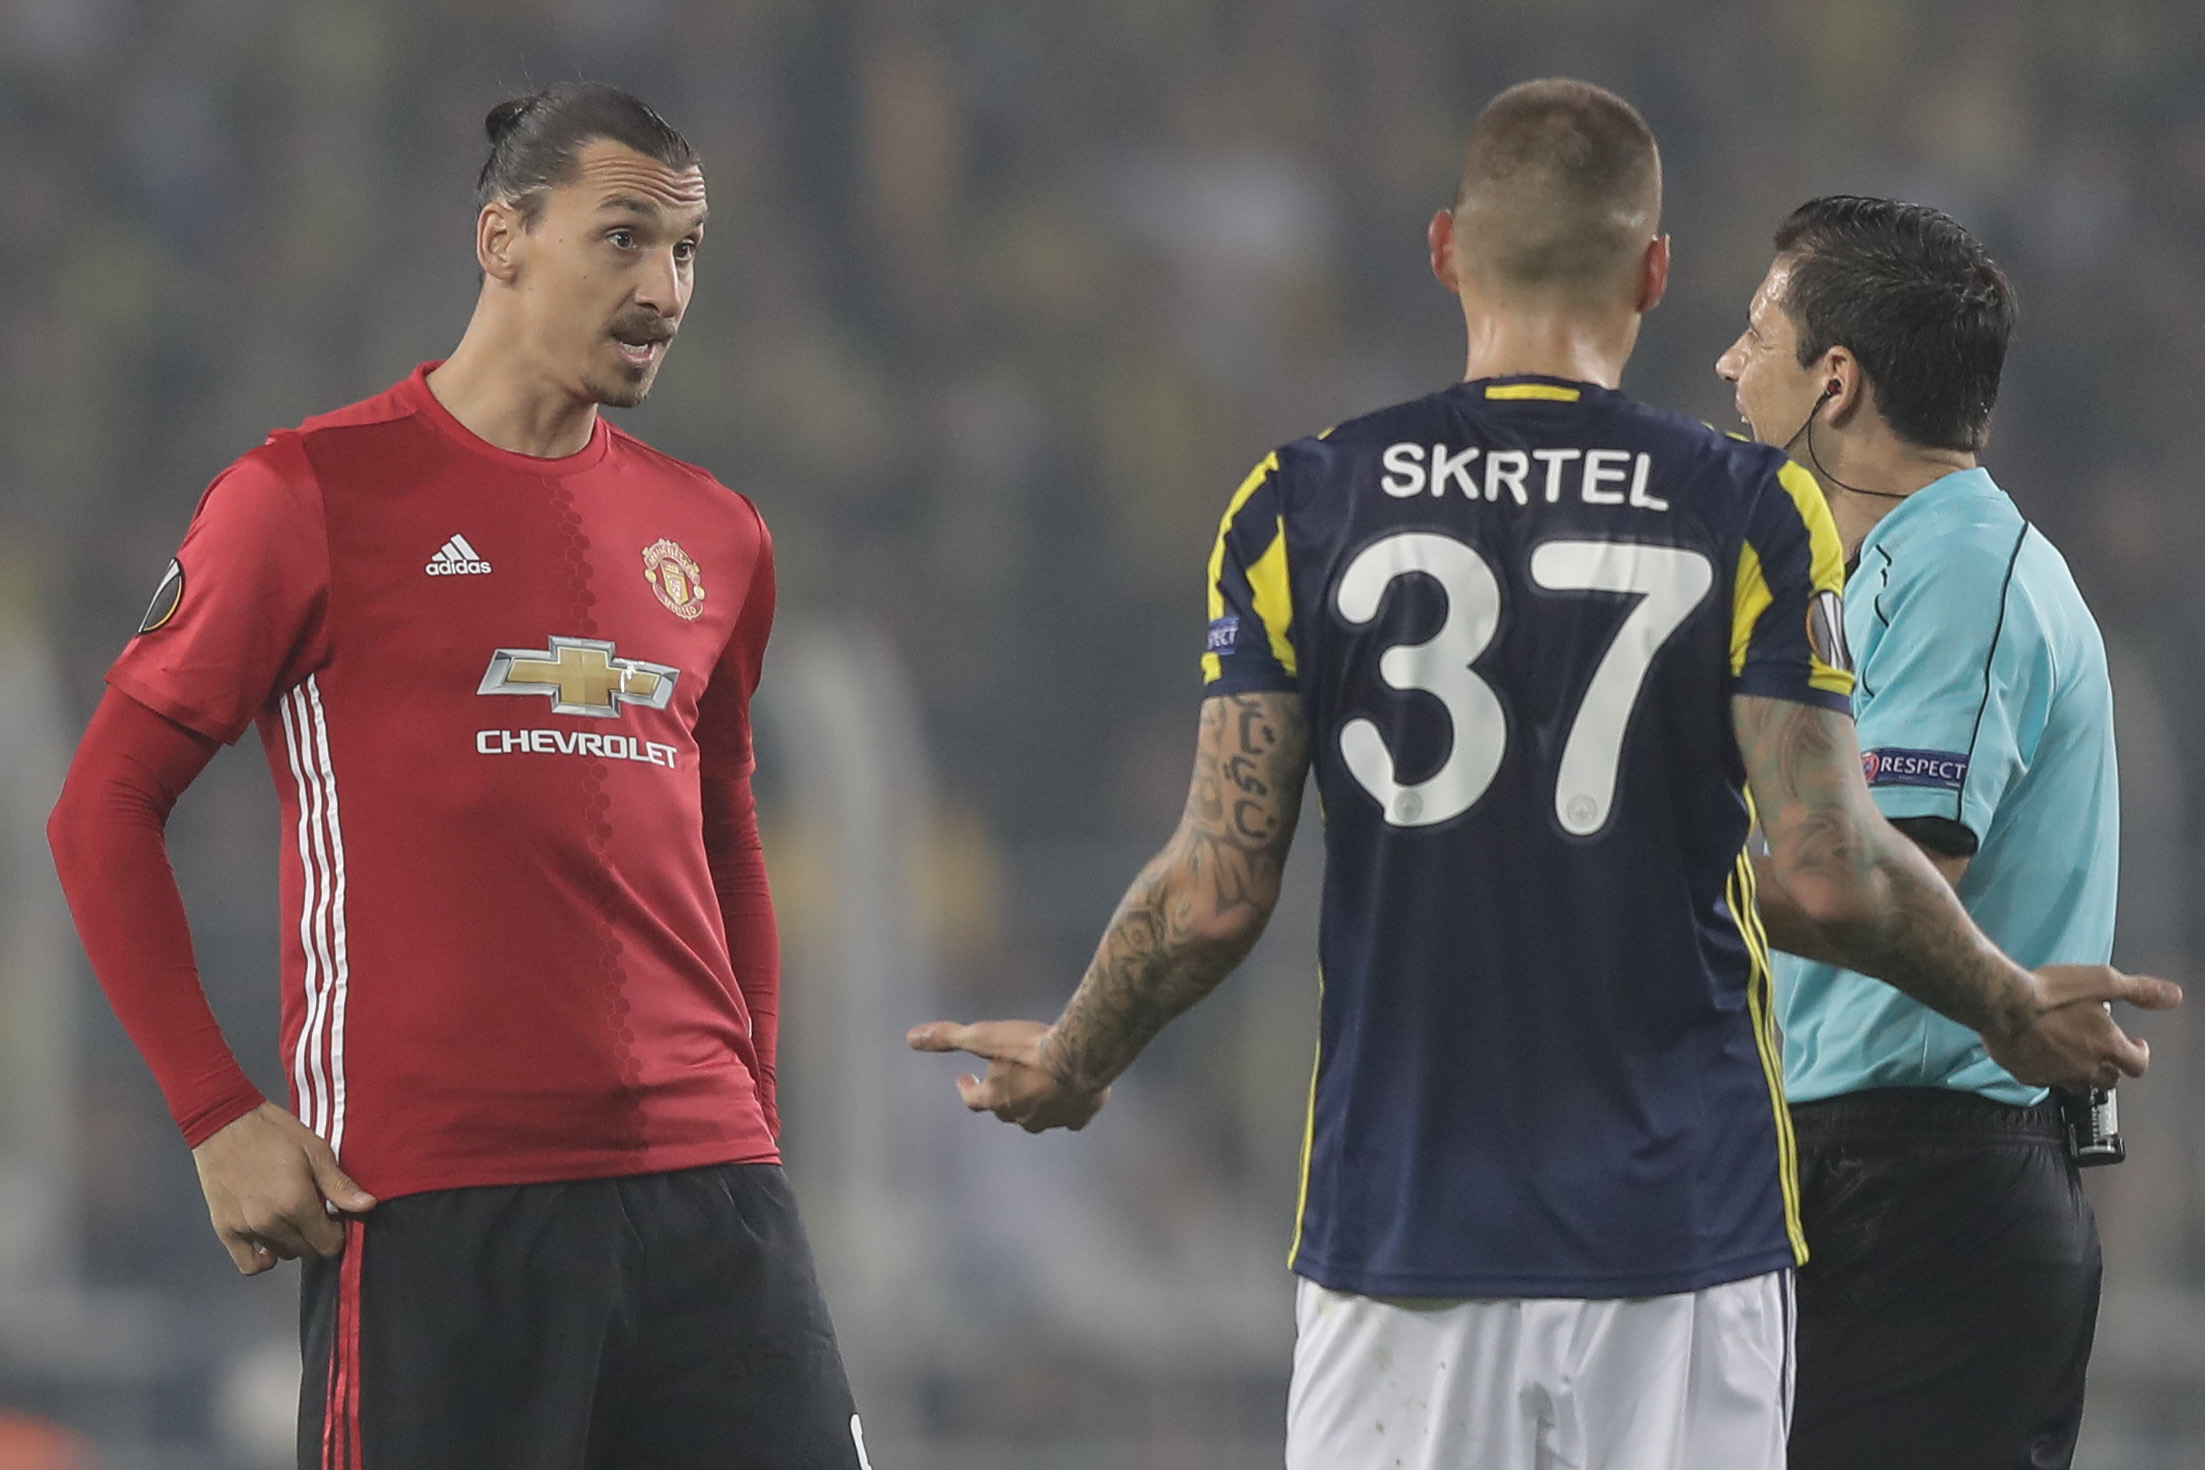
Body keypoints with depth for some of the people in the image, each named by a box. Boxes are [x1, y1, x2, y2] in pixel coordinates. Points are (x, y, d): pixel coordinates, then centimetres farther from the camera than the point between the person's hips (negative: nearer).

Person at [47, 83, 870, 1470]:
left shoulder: (713, 537, 15)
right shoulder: (312, 496, -1)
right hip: (430, 1202, -5)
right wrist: (218, 1117, -6)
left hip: (703, 1191, 5)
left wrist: (754, 1116, 15)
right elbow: (105, 806, 0)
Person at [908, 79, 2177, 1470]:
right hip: (1681, 1223, -1)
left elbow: (1218, 894, -2)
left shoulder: (1303, 507, 1)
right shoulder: (1748, 512, -3)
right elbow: (1836, 875, -8)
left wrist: (1072, 1066, 17)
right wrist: (2017, 1011, 10)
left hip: (1396, 1235, 1)